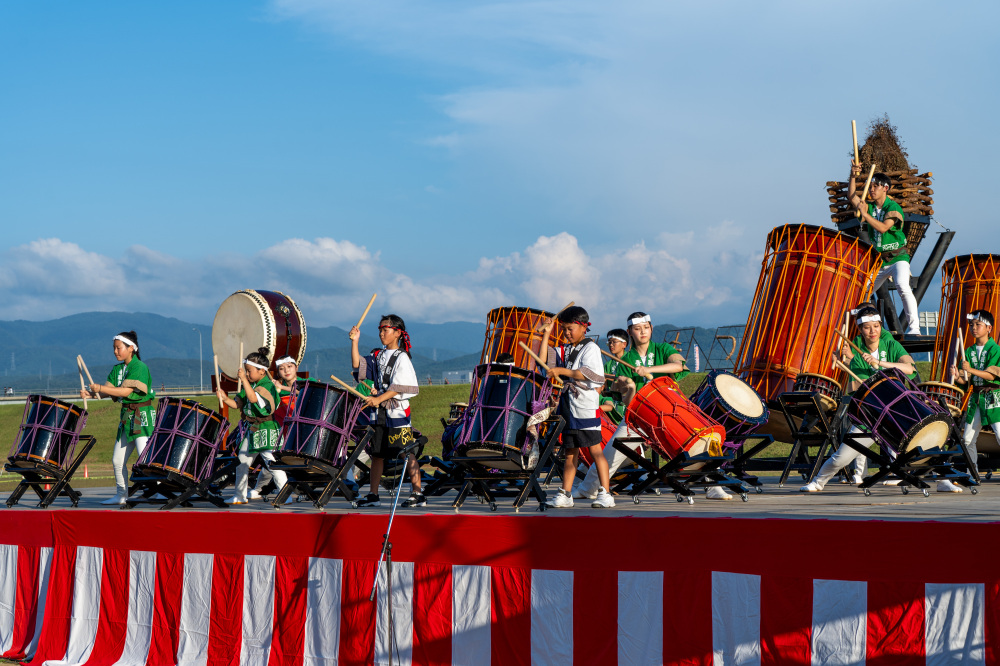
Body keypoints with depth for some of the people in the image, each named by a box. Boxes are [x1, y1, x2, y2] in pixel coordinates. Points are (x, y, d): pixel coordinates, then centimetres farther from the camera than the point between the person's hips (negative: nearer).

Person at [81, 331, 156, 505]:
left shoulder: (140, 367, -13)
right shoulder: (117, 369, 12)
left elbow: (127, 391, -22)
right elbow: (108, 390, 5)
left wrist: (100, 389, -24)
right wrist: (90, 393, -14)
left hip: (143, 417, -8)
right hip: (126, 416, 8)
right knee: (117, 460, 11)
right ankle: (121, 495, 23)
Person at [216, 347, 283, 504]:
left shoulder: (267, 385, -16)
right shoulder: (249, 385, 10)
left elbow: (253, 398, -32)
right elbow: (238, 404, 12)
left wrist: (243, 379, -30)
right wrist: (225, 399, -5)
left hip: (266, 430, -9)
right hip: (251, 429, 9)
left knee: (271, 462, -13)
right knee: (241, 461, 13)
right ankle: (240, 496, 24)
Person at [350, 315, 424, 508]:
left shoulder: (402, 357, -6)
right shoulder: (377, 356, 14)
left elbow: (399, 386, -14)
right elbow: (357, 365, 6)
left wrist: (379, 399, -22)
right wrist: (354, 342, 0)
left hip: (397, 411, -7)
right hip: (378, 412, 7)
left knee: (407, 453, -6)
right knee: (377, 454, 9)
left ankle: (418, 493, -3)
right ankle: (373, 495, 13)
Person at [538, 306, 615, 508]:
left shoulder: (591, 348, -5)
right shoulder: (564, 350, 17)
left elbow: (591, 373, -17)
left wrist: (562, 371, -17)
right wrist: (546, 334, 6)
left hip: (587, 408, -7)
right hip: (568, 407, 7)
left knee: (595, 449, -8)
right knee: (570, 452, 10)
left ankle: (605, 494, -8)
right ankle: (565, 495, 12)